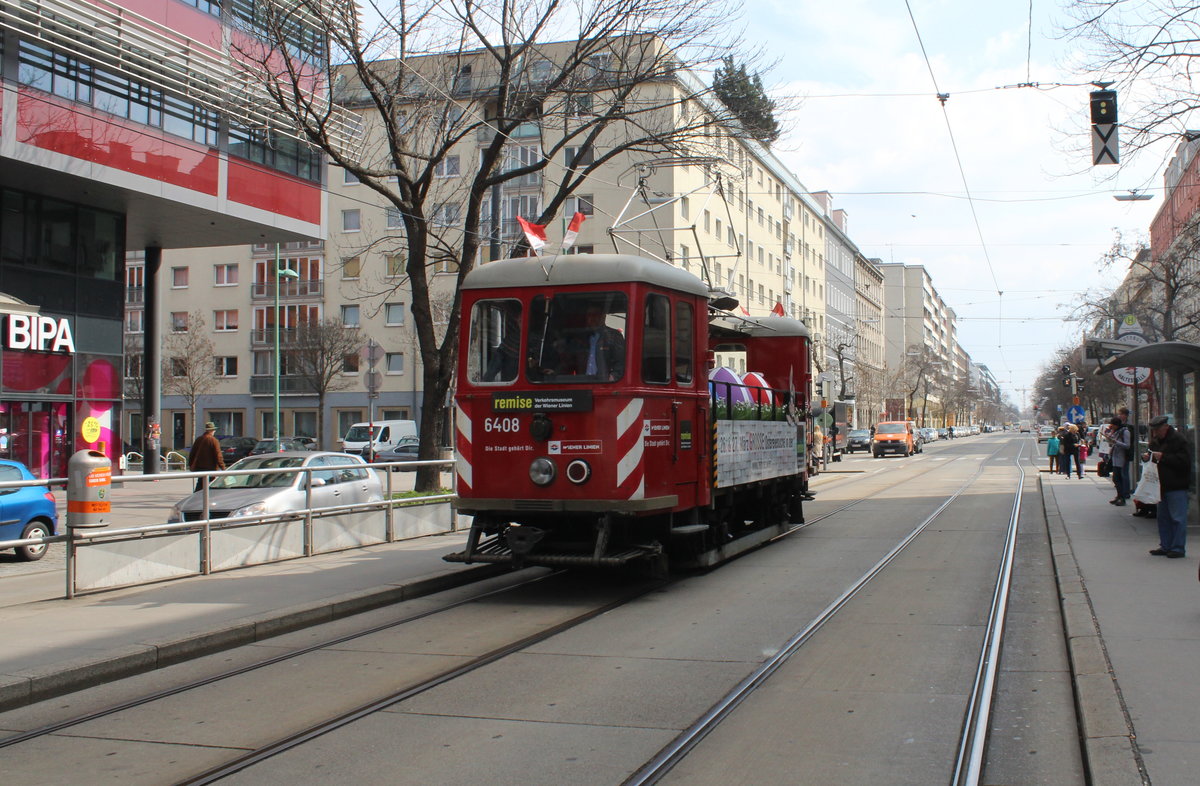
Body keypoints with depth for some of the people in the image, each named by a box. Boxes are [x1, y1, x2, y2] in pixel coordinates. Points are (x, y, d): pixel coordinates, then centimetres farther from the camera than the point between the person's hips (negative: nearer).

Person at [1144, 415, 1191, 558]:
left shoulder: (1178, 440, -12)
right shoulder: (1156, 441, 13)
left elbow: (1184, 461, -20)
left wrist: (1163, 457, -21)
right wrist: (1147, 456, 2)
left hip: (1176, 487, -8)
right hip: (1162, 486, 8)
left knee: (1178, 518, -4)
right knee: (1163, 517, 12)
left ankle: (1178, 548, -1)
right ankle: (1165, 546, 19)